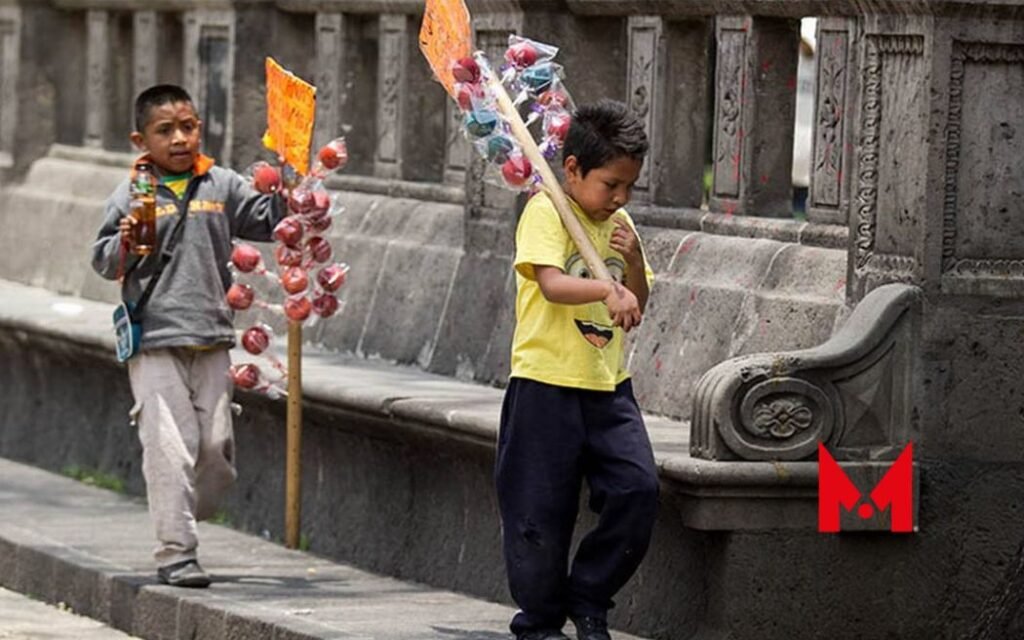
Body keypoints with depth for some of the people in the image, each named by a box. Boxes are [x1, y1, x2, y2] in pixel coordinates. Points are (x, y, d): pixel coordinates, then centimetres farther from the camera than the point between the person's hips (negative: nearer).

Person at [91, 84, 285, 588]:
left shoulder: (222, 186, 8)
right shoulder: (131, 197, -2)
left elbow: (268, 219, 13)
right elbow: (103, 262, -1)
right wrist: (124, 246, -21)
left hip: (211, 341, 4)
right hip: (154, 342, -4)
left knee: (217, 446, 5)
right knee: (170, 449, -7)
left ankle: (181, 522, 26)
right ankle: (175, 553, -2)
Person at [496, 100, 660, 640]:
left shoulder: (618, 224, 12)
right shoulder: (545, 212, -9)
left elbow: (636, 306, 17)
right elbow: (552, 284, -25)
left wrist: (633, 261, -1)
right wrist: (607, 290, -42)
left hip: (608, 387, 6)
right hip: (547, 384, -6)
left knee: (637, 489, -7)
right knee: (542, 510, 0)